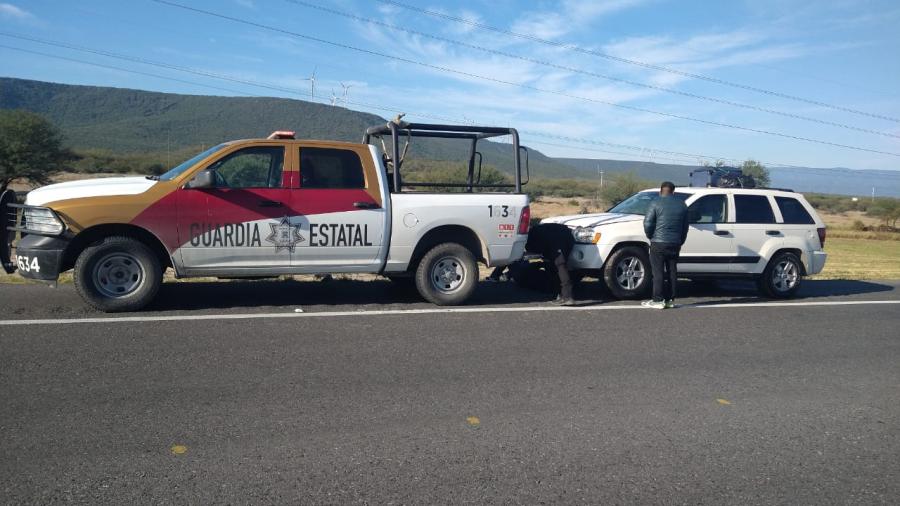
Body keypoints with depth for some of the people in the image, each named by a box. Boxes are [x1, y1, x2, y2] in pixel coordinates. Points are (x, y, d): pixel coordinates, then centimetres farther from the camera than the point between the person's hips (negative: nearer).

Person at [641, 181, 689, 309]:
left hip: (658, 243, -5)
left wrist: (651, 236, 6)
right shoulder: (682, 205, 11)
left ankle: (658, 300, -2)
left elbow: (647, 223, -11)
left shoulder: (656, 203, -6)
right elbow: (685, 227, 15)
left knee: (658, 272, -2)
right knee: (672, 272, 11)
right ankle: (670, 300, 14)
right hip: (675, 244, 5)